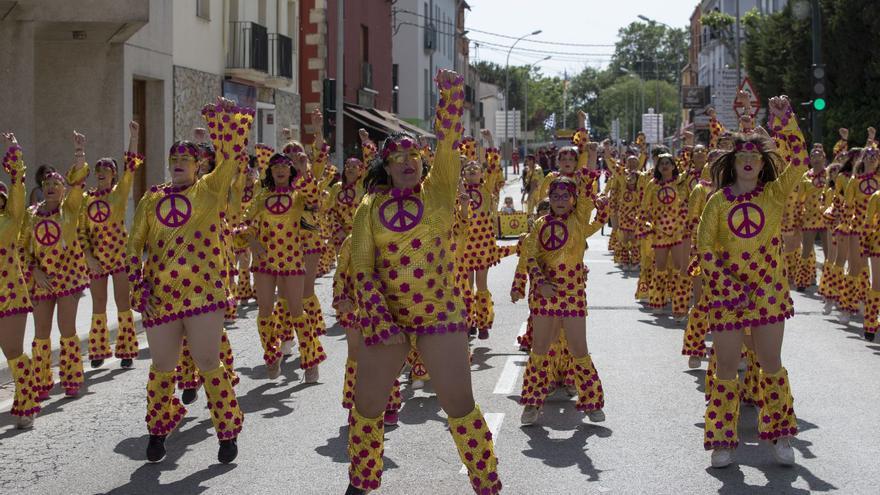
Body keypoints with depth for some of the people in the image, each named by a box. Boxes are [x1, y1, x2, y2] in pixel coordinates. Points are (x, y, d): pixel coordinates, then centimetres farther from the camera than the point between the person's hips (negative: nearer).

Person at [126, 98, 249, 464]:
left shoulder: (210, 189, 5)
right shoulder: (152, 199, 12)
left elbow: (231, 156, -8)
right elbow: (135, 244, 11)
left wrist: (222, 115, -14)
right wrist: (138, 285, 1)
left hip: (203, 292, -3)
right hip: (160, 296, 3)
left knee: (208, 363, -1)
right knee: (162, 367, 9)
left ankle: (228, 431, 15)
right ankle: (158, 430, 30)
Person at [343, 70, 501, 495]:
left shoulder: (437, 190, 0)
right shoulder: (371, 207, 2)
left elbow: (448, 144, -16)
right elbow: (362, 267, -3)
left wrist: (452, 97, -30)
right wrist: (376, 315, -15)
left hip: (440, 314, -2)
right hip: (387, 315, 2)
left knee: (460, 405, -2)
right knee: (366, 405, 8)